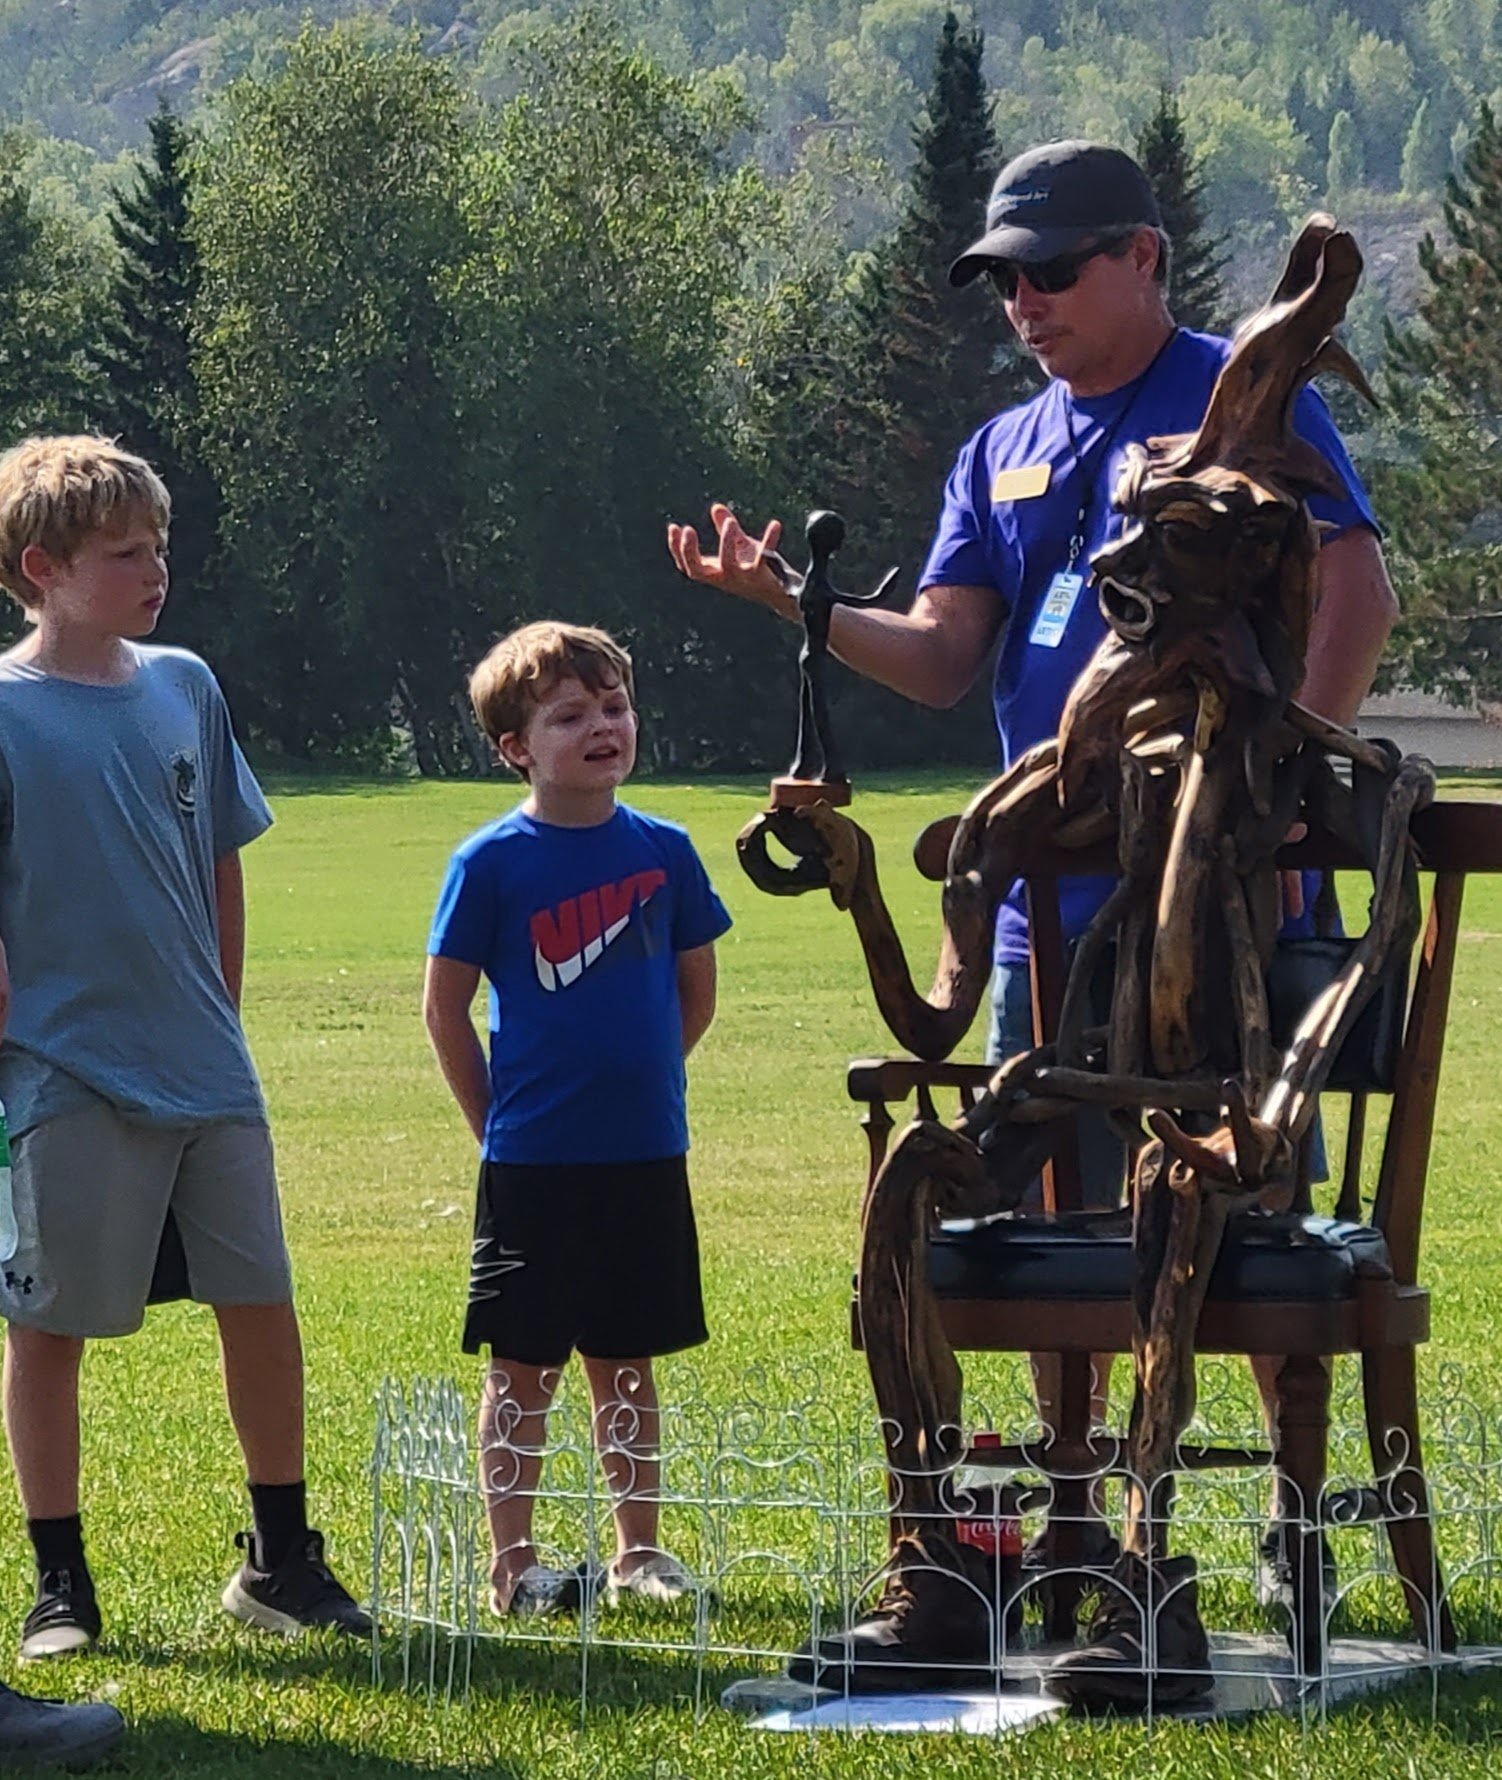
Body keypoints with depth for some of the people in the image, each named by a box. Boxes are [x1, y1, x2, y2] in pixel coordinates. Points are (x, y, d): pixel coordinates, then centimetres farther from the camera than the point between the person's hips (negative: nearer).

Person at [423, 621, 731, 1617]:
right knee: (524, 1366, 4)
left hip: (645, 1154, 3)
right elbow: (445, 1004, -2)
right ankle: (513, 1564, 11)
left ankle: (639, 1550, 22)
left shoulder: (663, 852, 2)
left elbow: (696, 990, 14)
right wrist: (499, 1121, -1)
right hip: (533, 1163, -3)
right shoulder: (493, 862, -8)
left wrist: (636, 1078, 8)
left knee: (627, 1361, 13)